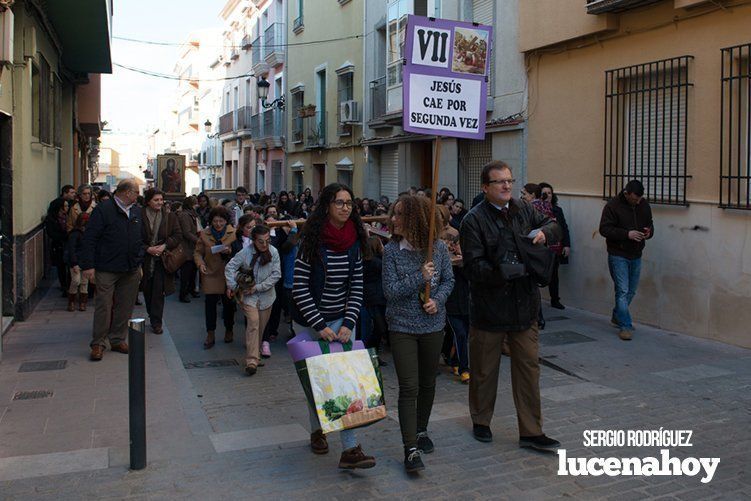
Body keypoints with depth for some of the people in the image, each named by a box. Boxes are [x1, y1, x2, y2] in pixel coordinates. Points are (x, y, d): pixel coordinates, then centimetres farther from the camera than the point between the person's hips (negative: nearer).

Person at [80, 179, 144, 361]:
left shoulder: (137, 212, 13)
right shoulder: (103, 210, -7)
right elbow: (89, 239, -10)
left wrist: (139, 262, 16)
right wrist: (88, 265, -14)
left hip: (131, 270, 6)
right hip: (107, 269, -6)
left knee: (125, 307, 9)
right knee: (103, 306, -2)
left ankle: (118, 340, 21)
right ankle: (98, 343, 8)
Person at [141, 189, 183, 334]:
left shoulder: (170, 216, 0)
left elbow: (178, 235, -1)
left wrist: (164, 246, -14)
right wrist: (148, 249, -15)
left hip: (162, 259, -1)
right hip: (145, 259, 1)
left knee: (159, 290, -4)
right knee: (147, 290, 11)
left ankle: (156, 322, 2)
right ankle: (153, 316, 31)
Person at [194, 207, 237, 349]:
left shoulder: (234, 233, -1)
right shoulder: (204, 234, 4)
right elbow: (198, 252, 7)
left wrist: (229, 251, -21)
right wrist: (200, 263, -11)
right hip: (210, 275, 1)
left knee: (228, 304, 8)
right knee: (210, 304, -2)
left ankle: (229, 330, 27)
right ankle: (210, 335, 8)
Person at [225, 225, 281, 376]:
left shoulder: (273, 252, -10)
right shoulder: (245, 252, -14)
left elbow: (276, 274, -9)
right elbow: (230, 267, -7)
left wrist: (257, 287, -13)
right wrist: (231, 286, -11)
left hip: (266, 295, 3)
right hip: (247, 294, -3)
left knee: (261, 326, 10)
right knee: (253, 322, -18)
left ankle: (254, 353, 33)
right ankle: (251, 361, -20)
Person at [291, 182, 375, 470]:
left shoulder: (354, 242, 1)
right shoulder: (313, 241, -12)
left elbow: (357, 287, 2)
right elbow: (300, 287, -13)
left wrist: (348, 324, -9)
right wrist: (320, 326, -17)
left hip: (343, 319, 3)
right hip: (313, 320, -3)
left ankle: (350, 448, -4)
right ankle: (317, 431, 33)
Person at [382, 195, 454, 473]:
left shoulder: (439, 247, -5)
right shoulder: (392, 250, -10)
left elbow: (448, 280, 6)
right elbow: (390, 291, -12)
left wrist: (438, 300, -13)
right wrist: (420, 277, -22)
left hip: (433, 325, 3)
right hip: (402, 326, -2)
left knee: (427, 382, 17)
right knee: (408, 387, -7)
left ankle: (421, 430, 38)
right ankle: (411, 449, -2)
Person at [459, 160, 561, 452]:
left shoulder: (523, 210, 6)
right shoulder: (474, 220, -12)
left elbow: (553, 225, 20)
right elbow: (474, 266, -18)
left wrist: (544, 233, -3)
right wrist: (503, 273, -31)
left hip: (524, 304, 5)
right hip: (489, 305, -4)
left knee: (529, 367, 8)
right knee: (484, 369, 12)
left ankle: (531, 432, 19)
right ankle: (481, 422, 34)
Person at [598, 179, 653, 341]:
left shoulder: (644, 205, 5)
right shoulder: (613, 206, -13)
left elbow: (650, 223, 17)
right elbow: (604, 229, -16)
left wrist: (649, 232, -7)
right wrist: (627, 234, -25)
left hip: (636, 255, 6)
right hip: (618, 255, -6)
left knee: (631, 291, 16)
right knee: (622, 291, -9)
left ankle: (617, 316, 37)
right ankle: (625, 326, -3)